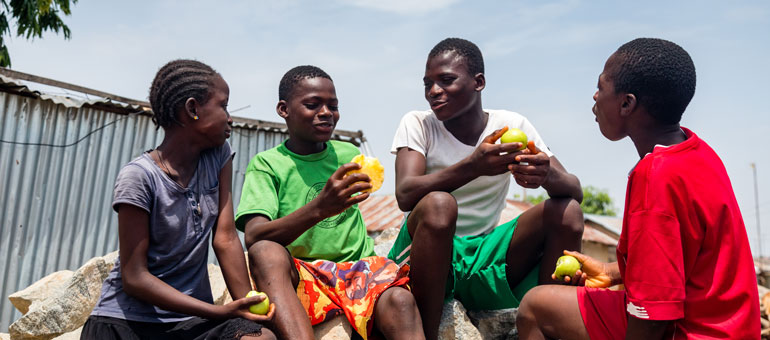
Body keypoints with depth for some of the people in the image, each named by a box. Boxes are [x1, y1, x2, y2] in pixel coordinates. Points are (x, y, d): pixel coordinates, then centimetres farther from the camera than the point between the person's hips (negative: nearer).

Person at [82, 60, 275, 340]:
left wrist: (247, 309, -9)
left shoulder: (219, 155, 2)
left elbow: (225, 239, -2)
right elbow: (134, 277, -13)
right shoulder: (139, 176, -14)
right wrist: (222, 312, -19)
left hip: (192, 316, 4)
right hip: (126, 317, -4)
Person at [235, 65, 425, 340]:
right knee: (266, 252, -34)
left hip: (357, 268, 2)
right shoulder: (266, 163, 1)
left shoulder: (349, 154, 12)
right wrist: (319, 208, -33)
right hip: (298, 275, -2)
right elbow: (254, 237, -15)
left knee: (399, 300, -31)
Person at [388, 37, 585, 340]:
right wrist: (474, 166, -38)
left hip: (486, 263, 3)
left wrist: (547, 175, -32)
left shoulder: (513, 125, 1)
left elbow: (575, 192, -7)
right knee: (437, 205, -33)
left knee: (566, 212, -17)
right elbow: (405, 195, -23)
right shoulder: (417, 124, -5)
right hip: (426, 259, -2)